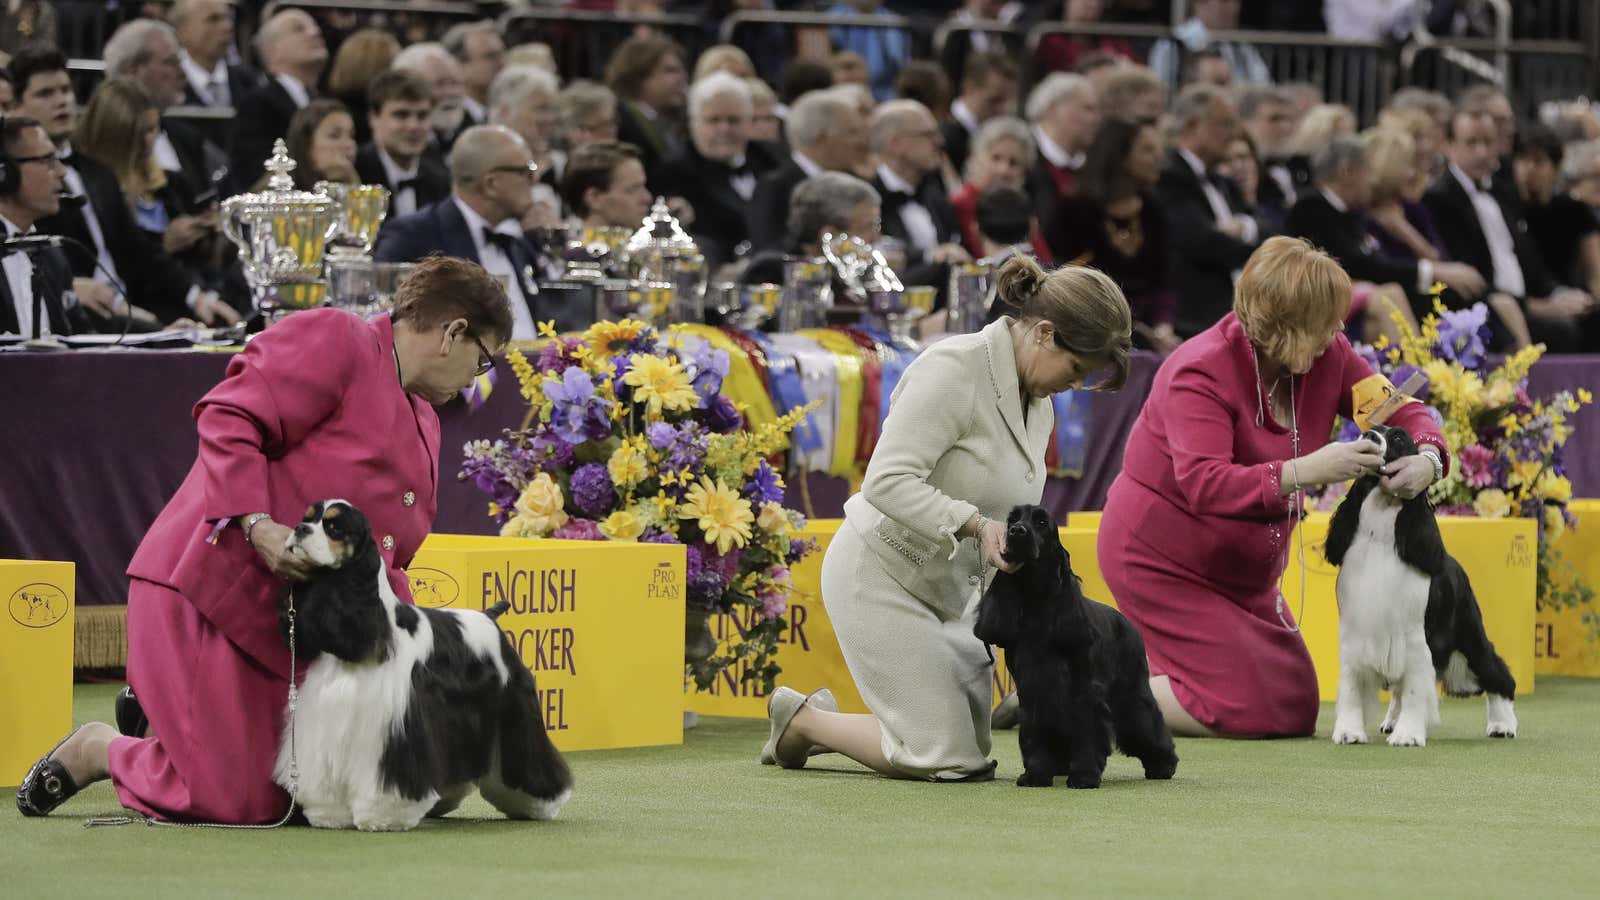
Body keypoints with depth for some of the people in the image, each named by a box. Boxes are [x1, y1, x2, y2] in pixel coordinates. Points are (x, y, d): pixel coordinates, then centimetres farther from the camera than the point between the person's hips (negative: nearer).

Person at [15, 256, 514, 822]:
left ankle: (162, 715, 24)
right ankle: (97, 752, 14)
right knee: (237, 806, -13)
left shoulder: (424, 424, 20)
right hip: (211, 591, -10)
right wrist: (257, 526, -28)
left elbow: (385, 564, 20)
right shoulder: (332, 341, -9)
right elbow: (228, 420, -18)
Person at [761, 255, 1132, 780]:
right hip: (881, 574, -9)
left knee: (972, 755, 9)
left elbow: (1017, 508, 11)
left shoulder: (1038, 402, 6)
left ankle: (822, 723, 24)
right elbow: (888, 481, -30)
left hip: (950, 587, 9)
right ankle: (802, 720, 10)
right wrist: (976, 524, -40)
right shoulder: (954, 369, -22)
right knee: (947, 761, -10)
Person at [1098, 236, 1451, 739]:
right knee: (1247, 712, -15)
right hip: (1163, 560, -8)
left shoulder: (1326, 355, -8)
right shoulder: (1201, 372, -28)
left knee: (1296, 713, 12)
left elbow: (1400, 410, -4)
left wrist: (1427, 458, -29)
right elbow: (1204, 485, -39)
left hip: (1244, 567, 8)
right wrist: (1303, 472, -50)